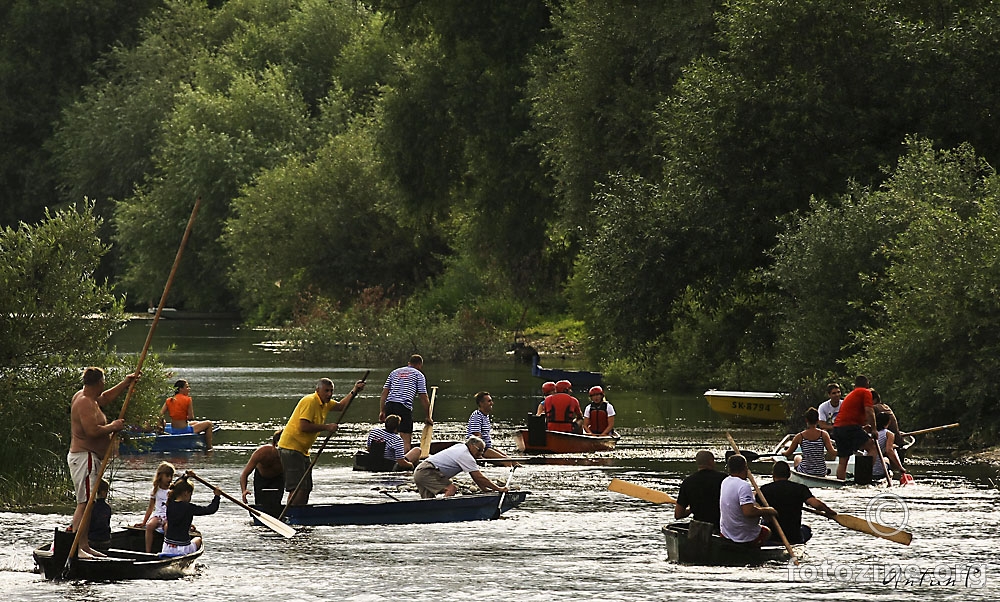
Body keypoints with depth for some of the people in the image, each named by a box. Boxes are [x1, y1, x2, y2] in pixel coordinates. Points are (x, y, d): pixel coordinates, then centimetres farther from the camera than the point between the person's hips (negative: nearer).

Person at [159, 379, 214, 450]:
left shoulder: (169, 400, 1)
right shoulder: (187, 399, -15)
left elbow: (160, 415, -6)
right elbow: (191, 417, -14)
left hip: (173, 431, 7)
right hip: (184, 430, -7)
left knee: (196, 423, 36)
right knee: (209, 424, 11)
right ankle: (208, 448, 11)